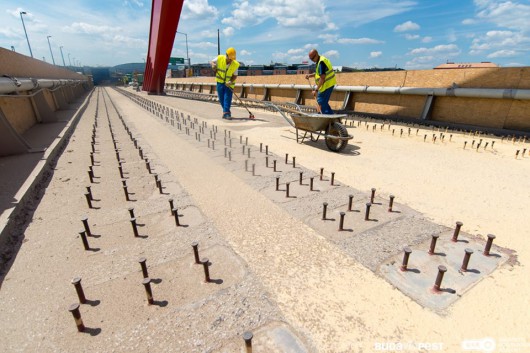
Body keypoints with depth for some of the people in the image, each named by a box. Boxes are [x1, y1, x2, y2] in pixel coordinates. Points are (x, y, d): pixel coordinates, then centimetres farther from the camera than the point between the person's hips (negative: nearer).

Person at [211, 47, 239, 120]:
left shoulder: (235, 64, -12)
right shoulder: (219, 58, -10)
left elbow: (235, 75, -7)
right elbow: (213, 61, 7)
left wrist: (231, 81, -25)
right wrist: (213, 65, -16)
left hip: (229, 83, -2)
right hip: (220, 82, 2)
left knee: (227, 98, -12)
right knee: (221, 99, 7)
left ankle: (226, 113, -12)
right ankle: (226, 111, 24)